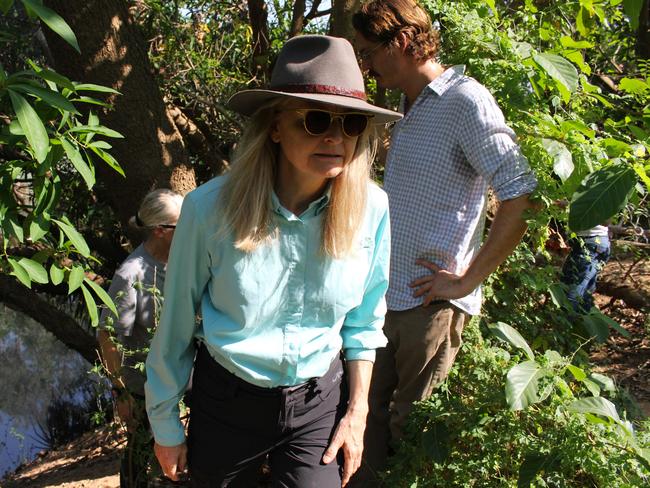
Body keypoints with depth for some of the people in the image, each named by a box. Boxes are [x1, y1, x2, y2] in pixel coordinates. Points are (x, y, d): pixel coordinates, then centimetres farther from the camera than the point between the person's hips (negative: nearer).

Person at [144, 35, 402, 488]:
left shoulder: (371, 208, -14)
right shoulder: (211, 208, -21)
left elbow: (364, 322, 2)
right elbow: (176, 326, -8)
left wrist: (357, 410, 1)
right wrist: (165, 424, 1)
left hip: (320, 400, 1)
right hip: (228, 401, 0)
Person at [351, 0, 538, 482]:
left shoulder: (466, 102, -15)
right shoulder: (410, 107, 13)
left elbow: (522, 197, -22)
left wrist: (466, 280, -18)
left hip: (430, 303, -8)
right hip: (386, 295, 8)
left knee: (412, 425, 7)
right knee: (370, 410, 15)